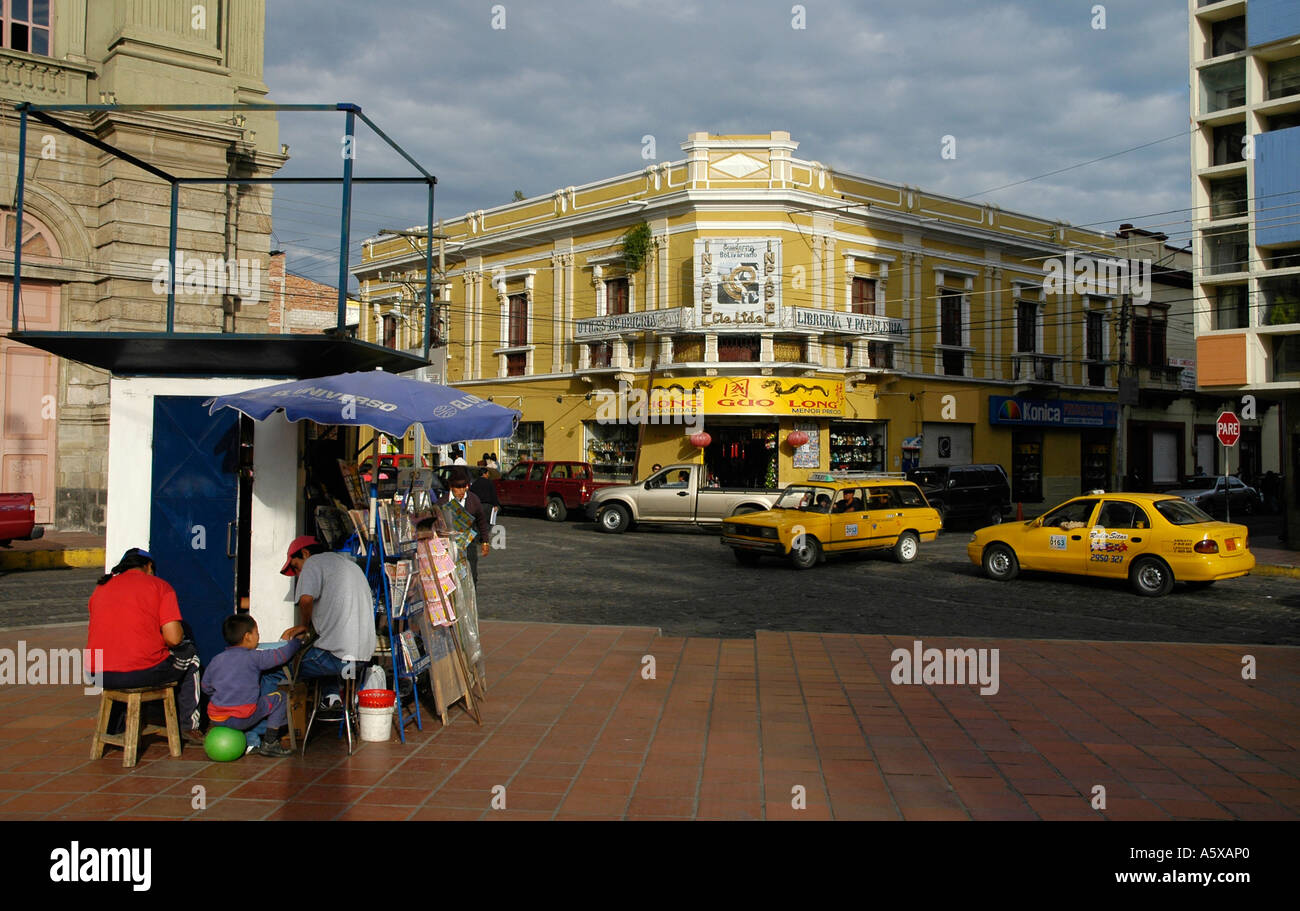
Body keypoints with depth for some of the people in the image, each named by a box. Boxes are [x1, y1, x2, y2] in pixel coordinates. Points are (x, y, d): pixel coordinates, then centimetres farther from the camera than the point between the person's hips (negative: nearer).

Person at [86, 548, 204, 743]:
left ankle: (115, 727, 42)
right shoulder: (159, 585, 2)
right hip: (144, 672, -5)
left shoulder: (101, 587, 17)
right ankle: (189, 726, 27)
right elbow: (173, 638, -8)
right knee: (188, 653, 25)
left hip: (100, 675, 5)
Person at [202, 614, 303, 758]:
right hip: (241, 718, -6)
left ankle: (251, 739, 18)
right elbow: (280, 655, -2)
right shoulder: (254, 657, -6)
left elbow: (206, 687, 17)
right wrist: (296, 641, 15)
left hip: (215, 718, 7)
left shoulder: (216, 660, 10)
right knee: (278, 698, 9)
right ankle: (269, 743, 8)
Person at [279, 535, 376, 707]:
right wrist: (302, 628, 25)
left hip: (338, 654, -8)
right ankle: (331, 692, 13)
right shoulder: (350, 564, 26)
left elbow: (306, 600, -17)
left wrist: (305, 625, 2)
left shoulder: (314, 561, 1)